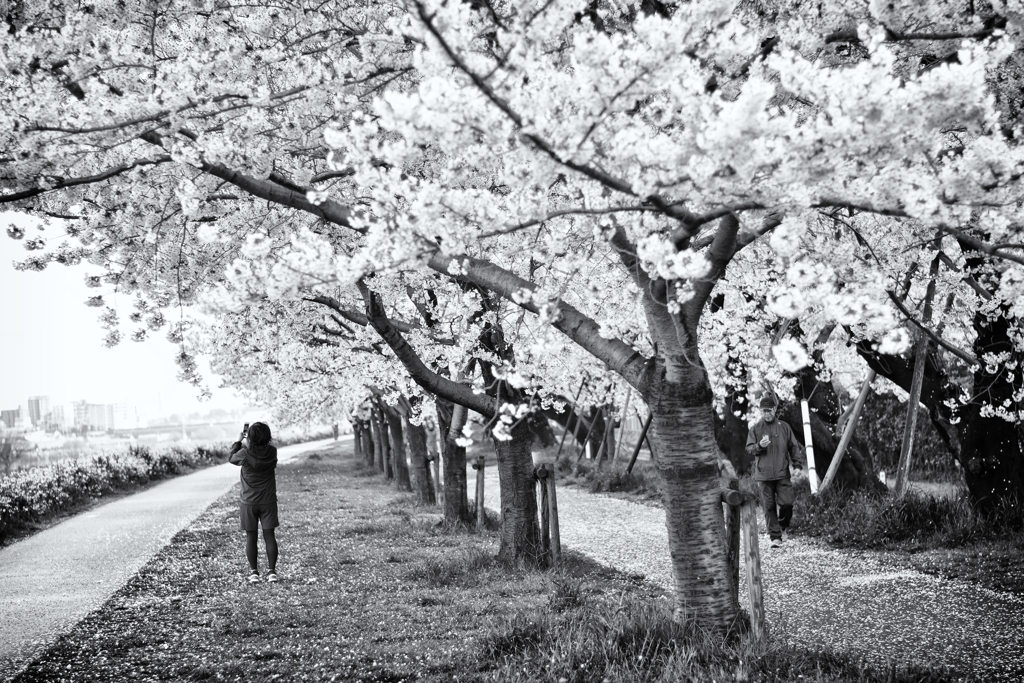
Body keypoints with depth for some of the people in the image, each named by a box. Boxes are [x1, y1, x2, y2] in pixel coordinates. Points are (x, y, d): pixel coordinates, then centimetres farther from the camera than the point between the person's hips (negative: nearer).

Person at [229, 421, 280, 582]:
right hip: (268, 501, 2)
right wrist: (247, 443, 15)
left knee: (251, 537, 8)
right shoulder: (272, 452, -10)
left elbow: (231, 459, 4)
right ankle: (272, 571, 4)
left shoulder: (245, 453, -17)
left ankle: (253, 572, 10)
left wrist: (239, 441, 14)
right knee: (269, 536, 5)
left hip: (249, 502, -2)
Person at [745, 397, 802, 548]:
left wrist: (796, 461, -2)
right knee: (769, 507, 0)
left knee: (787, 503, -9)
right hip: (764, 474, 0)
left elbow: (793, 446, 13)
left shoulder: (784, 427, 8)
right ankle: (775, 537, 5)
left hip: (782, 473, 0)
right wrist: (759, 446, -17)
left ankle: (782, 526, 20)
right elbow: (749, 449, 3)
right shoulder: (755, 429, 5)